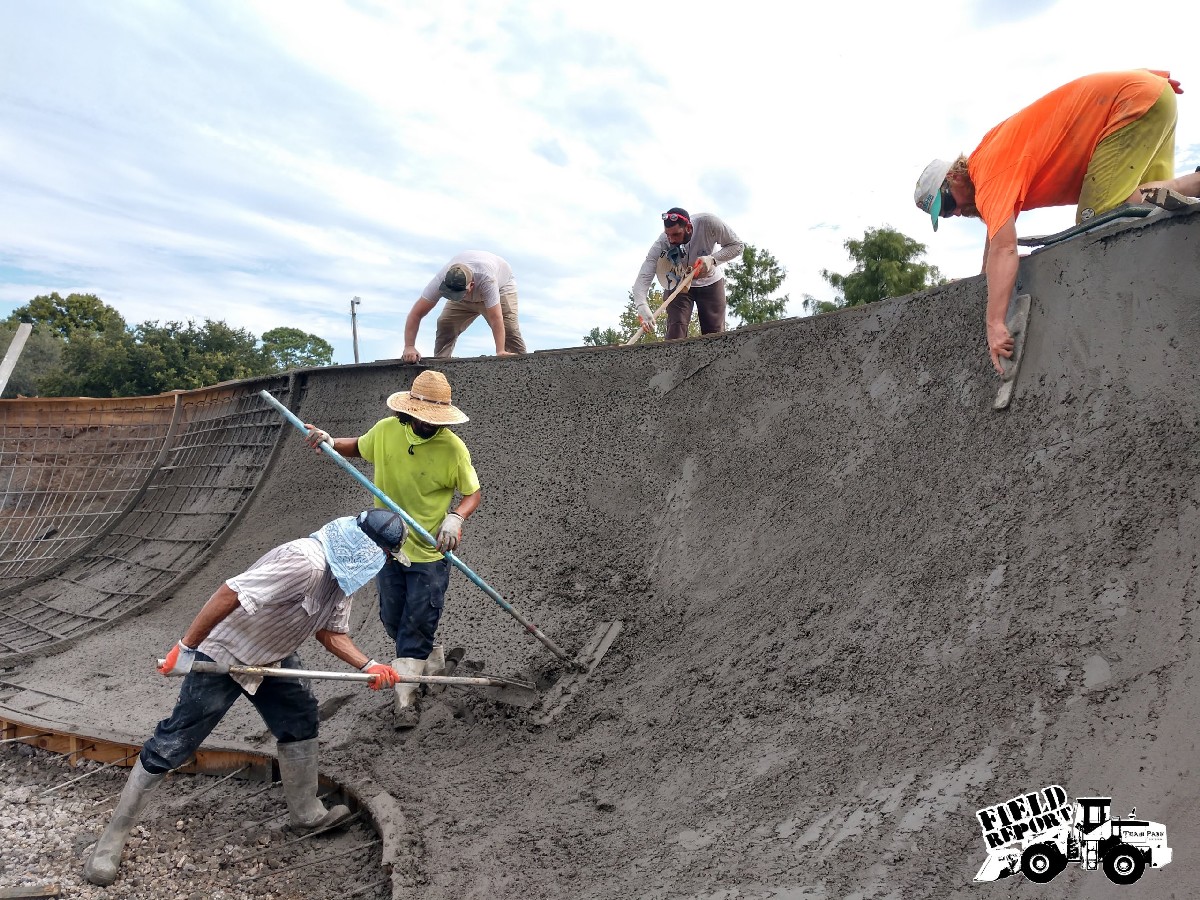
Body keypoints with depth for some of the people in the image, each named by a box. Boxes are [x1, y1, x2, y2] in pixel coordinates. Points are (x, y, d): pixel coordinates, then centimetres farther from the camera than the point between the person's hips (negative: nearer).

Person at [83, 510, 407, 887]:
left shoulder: (343, 574, -4)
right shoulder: (305, 562, -36)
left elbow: (331, 632, 4)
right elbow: (230, 593, -37)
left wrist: (368, 666, -10)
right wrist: (186, 647, -30)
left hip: (271, 655, 9)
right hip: (223, 654, -9)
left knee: (300, 719, 16)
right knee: (171, 745, -2)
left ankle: (306, 814, 33)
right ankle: (111, 841, 14)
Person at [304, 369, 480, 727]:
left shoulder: (453, 447, -17)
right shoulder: (386, 431, -7)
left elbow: (474, 492, -8)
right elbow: (359, 447, 15)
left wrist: (455, 517, -27)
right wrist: (330, 441, -3)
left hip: (430, 551, -4)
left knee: (418, 624, 1)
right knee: (392, 620, 16)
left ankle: (405, 698, 16)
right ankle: (431, 659, 42)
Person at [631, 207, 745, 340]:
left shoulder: (707, 222, -31)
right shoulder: (661, 244, -31)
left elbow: (736, 245, -17)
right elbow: (643, 277, -38)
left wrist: (712, 259, -34)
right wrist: (642, 306, -56)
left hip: (711, 281, 1)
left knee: (716, 335, -3)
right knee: (675, 333, -18)